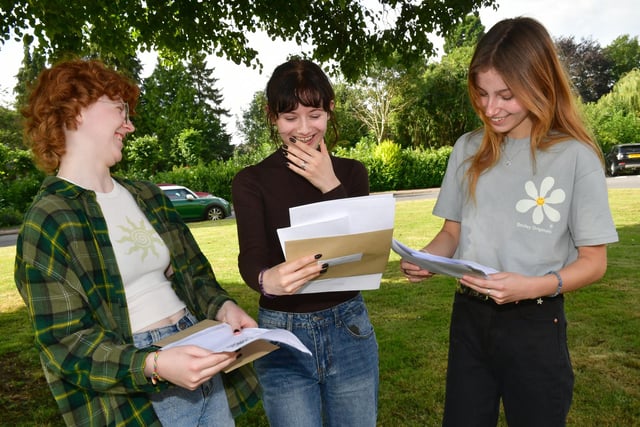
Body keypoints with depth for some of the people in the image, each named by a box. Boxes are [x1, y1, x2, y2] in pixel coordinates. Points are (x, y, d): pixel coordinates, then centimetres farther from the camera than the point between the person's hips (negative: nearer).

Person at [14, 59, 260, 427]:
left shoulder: (147, 196, 9)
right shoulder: (49, 220, -10)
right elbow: (65, 342, -12)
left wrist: (221, 306, -7)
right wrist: (153, 366, -26)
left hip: (204, 361, 6)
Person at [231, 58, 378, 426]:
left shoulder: (352, 173, 1)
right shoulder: (252, 181, -6)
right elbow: (250, 258, -18)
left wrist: (330, 186, -17)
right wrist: (267, 280, -40)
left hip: (348, 328, 3)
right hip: (283, 335, -2)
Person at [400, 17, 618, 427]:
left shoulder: (575, 156, -11)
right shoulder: (469, 150, 1)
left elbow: (593, 261, -6)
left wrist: (532, 286, -24)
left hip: (536, 326, -3)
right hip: (469, 318, 4)